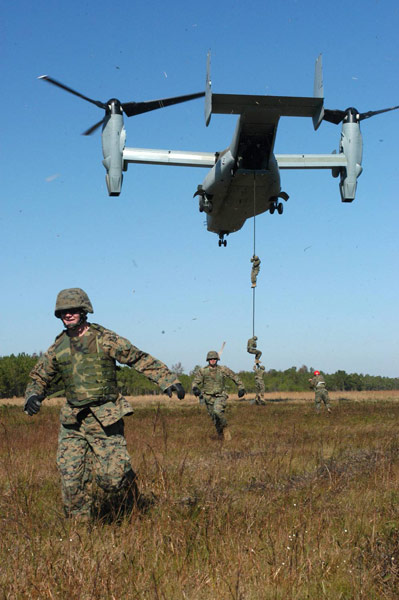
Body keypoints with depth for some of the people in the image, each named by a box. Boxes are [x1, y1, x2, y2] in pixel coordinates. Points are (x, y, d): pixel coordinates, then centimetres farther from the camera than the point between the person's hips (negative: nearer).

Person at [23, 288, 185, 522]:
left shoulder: (105, 339, -4)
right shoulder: (58, 347, 8)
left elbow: (141, 359, -2)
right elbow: (39, 376, 18)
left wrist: (168, 379, -10)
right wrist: (33, 395, -4)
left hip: (105, 420, -4)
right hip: (72, 422, 4)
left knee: (113, 474, -6)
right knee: (71, 477, -2)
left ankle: (127, 519, 21)